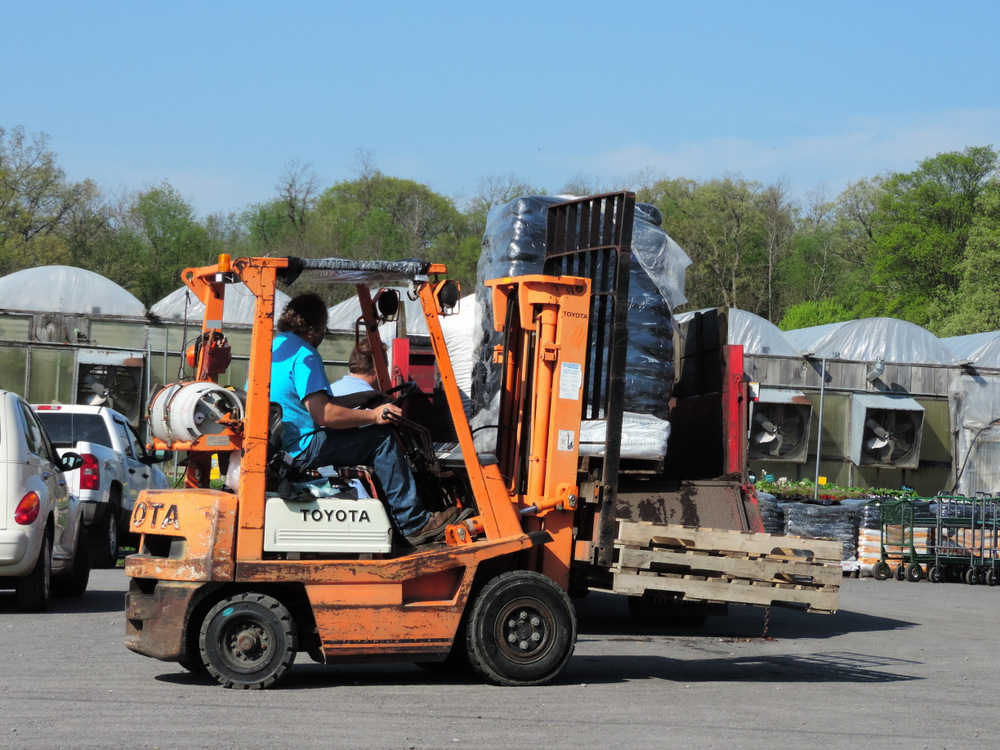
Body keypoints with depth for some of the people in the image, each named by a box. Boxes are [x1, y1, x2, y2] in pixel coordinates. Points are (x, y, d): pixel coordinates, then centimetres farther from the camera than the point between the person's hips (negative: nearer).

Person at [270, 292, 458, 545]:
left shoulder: (271, 347, 15)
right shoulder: (303, 355, -15)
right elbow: (323, 414, -24)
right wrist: (372, 415, -16)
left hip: (273, 446, 10)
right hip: (301, 450, -10)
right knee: (381, 438, -9)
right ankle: (415, 523, -9)